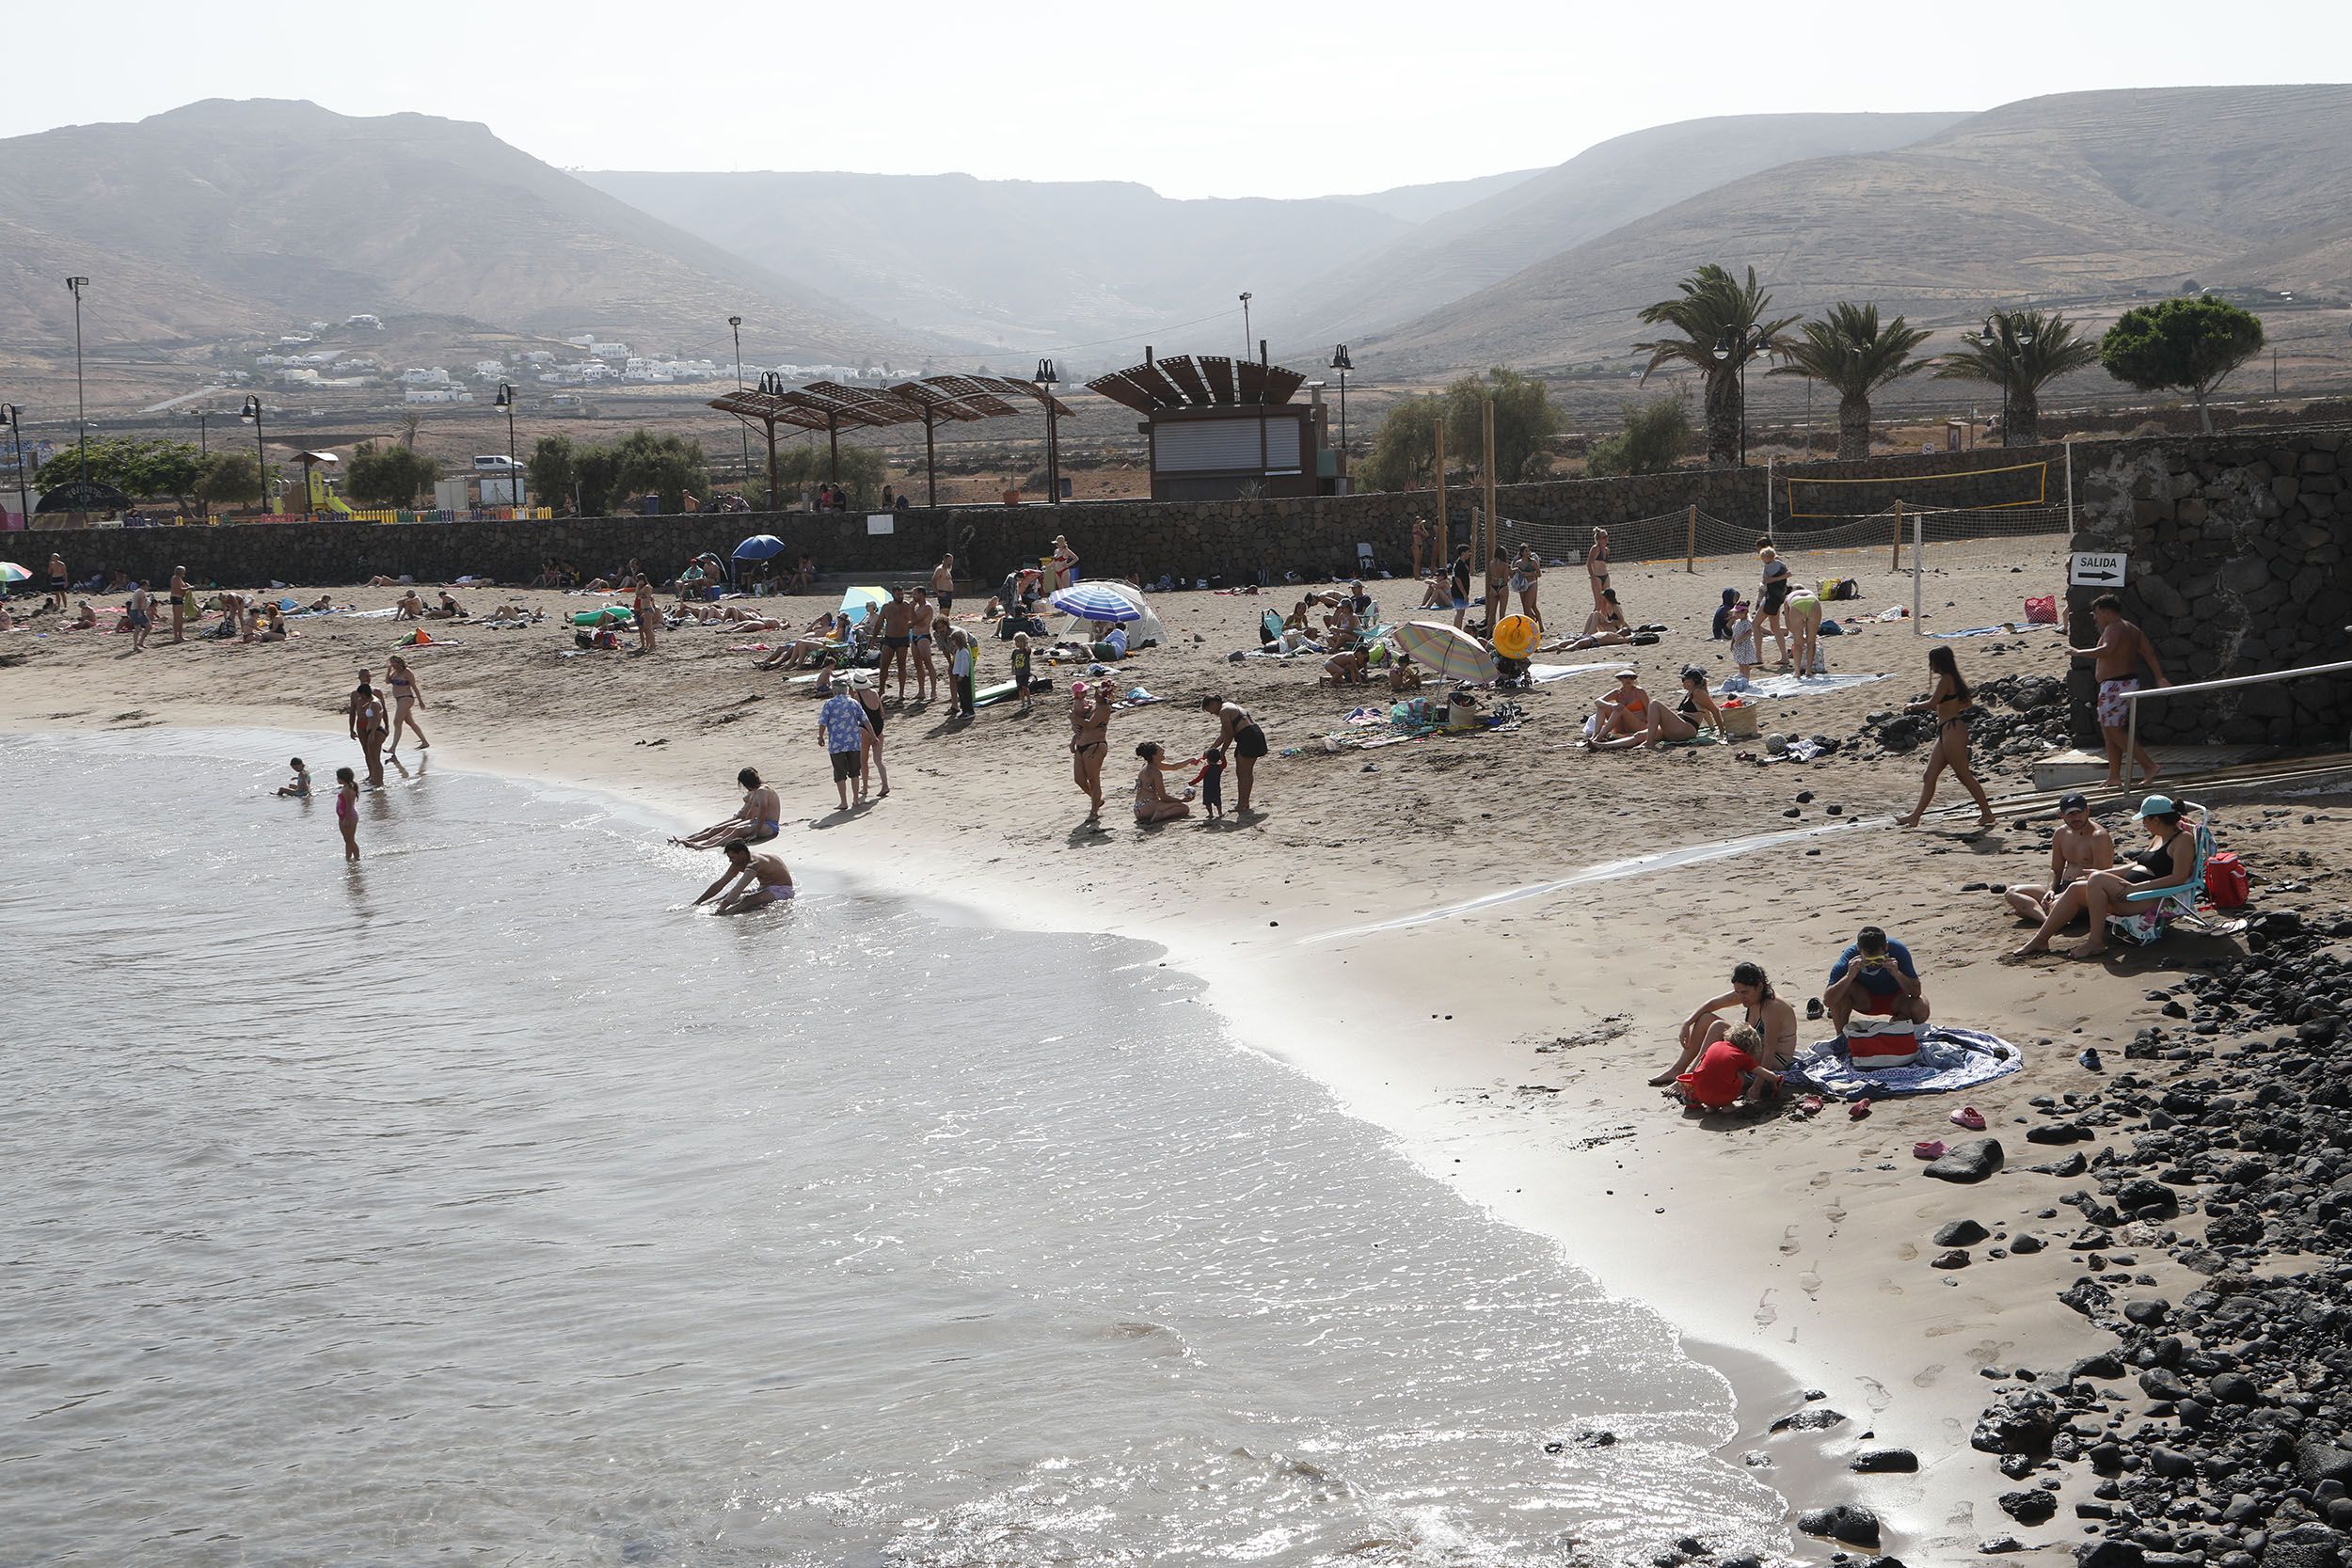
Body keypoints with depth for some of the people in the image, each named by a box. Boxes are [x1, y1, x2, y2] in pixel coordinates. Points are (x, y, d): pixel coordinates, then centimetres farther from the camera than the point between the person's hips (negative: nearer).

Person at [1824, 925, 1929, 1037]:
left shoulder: (1898, 951, -28)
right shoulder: (1851, 955, -28)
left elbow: (1916, 993, -27)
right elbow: (1827, 1000, -32)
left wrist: (1897, 974, -44)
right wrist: (1849, 976, -47)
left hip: (1896, 999, 1)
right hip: (1865, 1000, -1)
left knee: (1921, 1009, -30)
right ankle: (1841, 1036, -7)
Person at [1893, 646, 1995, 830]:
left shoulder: (1945, 679, -13)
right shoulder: (1952, 680, 16)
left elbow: (1931, 704, -19)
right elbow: (1967, 703, 21)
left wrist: (1913, 706, -3)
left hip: (1952, 730, -10)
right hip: (1946, 732, 10)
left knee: (1964, 775, -4)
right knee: (1929, 776, 8)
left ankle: (1987, 813, 3)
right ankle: (1915, 817, 8)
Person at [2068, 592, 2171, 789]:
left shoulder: (2114, 628, -14)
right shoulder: (2132, 630, 17)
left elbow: (2106, 650, -32)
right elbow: (2149, 652, 14)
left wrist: (2080, 652, -24)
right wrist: (2159, 677, 12)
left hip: (2115, 685, -11)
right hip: (2130, 682, 11)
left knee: (2113, 730, -9)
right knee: (2110, 730, 13)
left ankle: (2149, 766, -13)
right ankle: (2114, 777, 14)